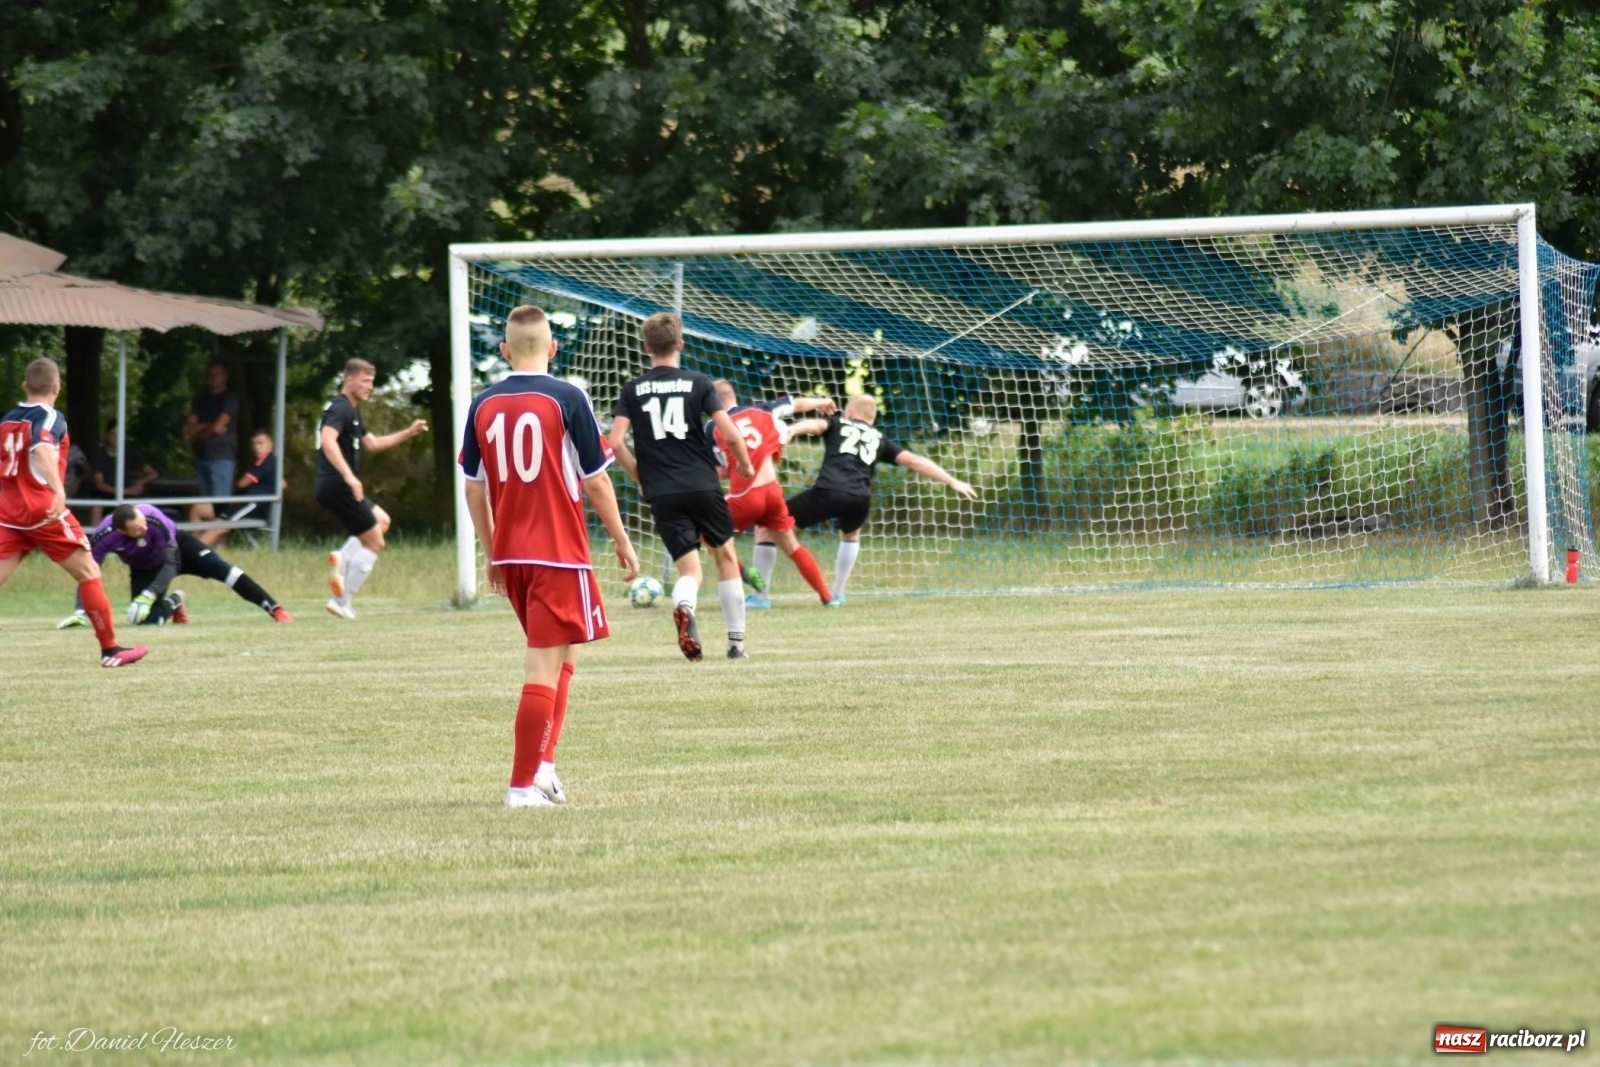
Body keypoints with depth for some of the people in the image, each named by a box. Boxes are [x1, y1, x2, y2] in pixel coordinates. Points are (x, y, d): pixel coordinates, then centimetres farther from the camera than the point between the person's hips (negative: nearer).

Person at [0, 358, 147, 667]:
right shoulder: (49, 418, -6)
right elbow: (43, 451, -26)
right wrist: (59, 490, -40)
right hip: (43, 510, -5)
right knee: (89, 573, 7)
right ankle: (110, 649, 9)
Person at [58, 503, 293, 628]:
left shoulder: (155, 520, -39)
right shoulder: (104, 537, -34)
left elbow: (171, 564, -35)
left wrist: (147, 596, -45)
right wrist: (80, 612, -35)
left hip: (177, 547, -2)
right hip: (145, 569, 2)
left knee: (217, 566, -26)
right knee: (148, 618, -19)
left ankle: (275, 610, -23)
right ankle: (173, 603, 19)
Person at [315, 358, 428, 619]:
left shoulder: (352, 410, 20)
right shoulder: (340, 408, -13)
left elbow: (371, 443, 31)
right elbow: (327, 441, -30)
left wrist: (409, 433, 25)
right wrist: (348, 475, -38)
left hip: (341, 487, 10)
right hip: (336, 486, -10)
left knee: (381, 520, 24)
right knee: (374, 543, -4)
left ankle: (343, 559, 4)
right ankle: (341, 603, -4)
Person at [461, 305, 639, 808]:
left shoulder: (483, 405, 4)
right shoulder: (567, 399, -9)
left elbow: (473, 489, 10)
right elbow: (595, 481, -6)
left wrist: (492, 554, 20)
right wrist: (622, 540, 6)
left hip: (510, 554, 5)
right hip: (559, 553, -5)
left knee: (562, 657, 20)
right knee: (546, 665, -4)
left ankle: (543, 764, 13)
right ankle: (524, 783, -6)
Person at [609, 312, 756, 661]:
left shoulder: (633, 390, 4)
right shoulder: (698, 383, -1)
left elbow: (616, 442, -5)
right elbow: (729, 433, -8)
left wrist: (639, 476, 11)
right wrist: (745, 464, 11)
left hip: (662, 494, 1)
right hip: (703, 485, -1)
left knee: (690, 569, 4)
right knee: (725, 556, 18)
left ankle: (683, 606, -31)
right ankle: (736, 641, 20)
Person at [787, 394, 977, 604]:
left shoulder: (837, 424, 24)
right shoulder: (879, 439, 30)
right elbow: (914, 461, 26)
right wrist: (952, 482, 28)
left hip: (828, 492, -3)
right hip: (860, 500, 4)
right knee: (850, 534, 38)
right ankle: (837, 595, 36)